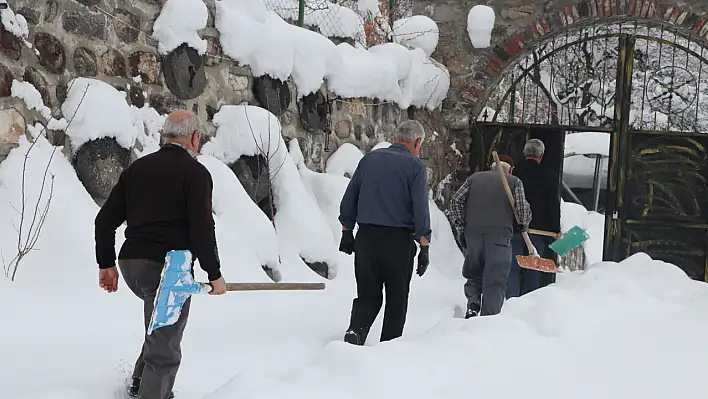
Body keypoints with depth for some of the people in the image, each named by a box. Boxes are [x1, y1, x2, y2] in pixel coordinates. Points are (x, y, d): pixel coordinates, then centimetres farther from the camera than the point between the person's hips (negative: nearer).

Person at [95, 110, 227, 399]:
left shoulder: (137, 168, 13)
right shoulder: (195, 172, -6)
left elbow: (105, 220, 12)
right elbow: (202, 229, -15)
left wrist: (106, 264, 19)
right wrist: (214, 275, -6)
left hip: (130, 264, 7)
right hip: (168, 268, -7)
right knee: (164, 350, 0)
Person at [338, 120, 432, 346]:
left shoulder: (369, 159, 10)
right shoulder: (415, 166, -3)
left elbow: (349, 199, 12)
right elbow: (421, 208, -9)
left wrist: (347, 232, 19)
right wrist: (424, 246, -7)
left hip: (366, 236, 3)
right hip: (399, 240, -3)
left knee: (368, 294, 9)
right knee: (397, 298, 9)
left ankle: (356, 330, -14)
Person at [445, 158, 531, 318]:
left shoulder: (475, 177, 20)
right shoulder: (515, 181, 13)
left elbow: (456, 201, 9)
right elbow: (523, 209, -1)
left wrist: (459, 230, 11)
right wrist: (523, 226, 19)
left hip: (472, 232, 2)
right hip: (500, 234, -2)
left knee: (473, 275, 19)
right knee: (495, 281, 2)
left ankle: (473, 303, -5)